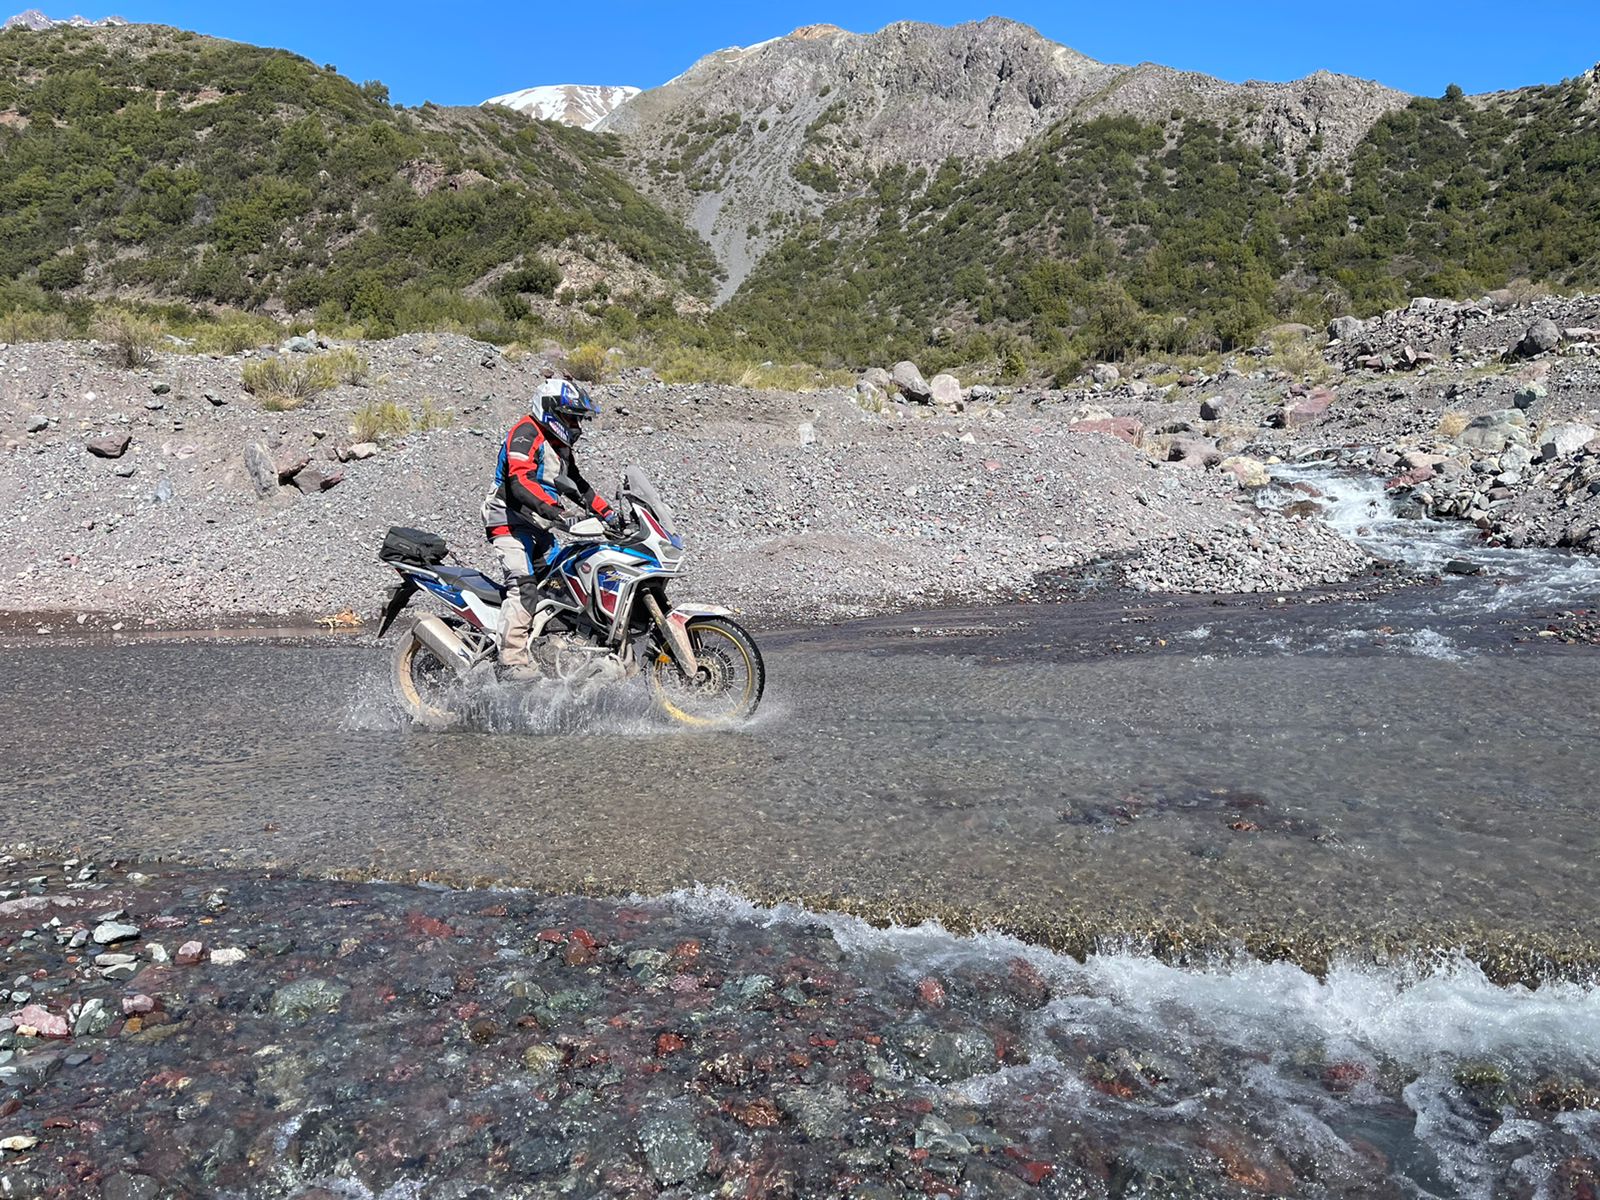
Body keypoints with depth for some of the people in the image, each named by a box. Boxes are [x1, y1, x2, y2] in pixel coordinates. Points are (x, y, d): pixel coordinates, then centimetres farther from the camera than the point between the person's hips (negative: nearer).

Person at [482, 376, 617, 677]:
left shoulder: (559, 444, 18)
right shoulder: (526, 433, -13)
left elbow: (576, 484, 25)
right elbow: (520, 482, -27)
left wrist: (607, 512, 14)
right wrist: (553, 510, -40)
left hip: (539, 527, 10)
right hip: (510, 522, -10)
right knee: (525, 586, -21)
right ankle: (513, 658, -23)